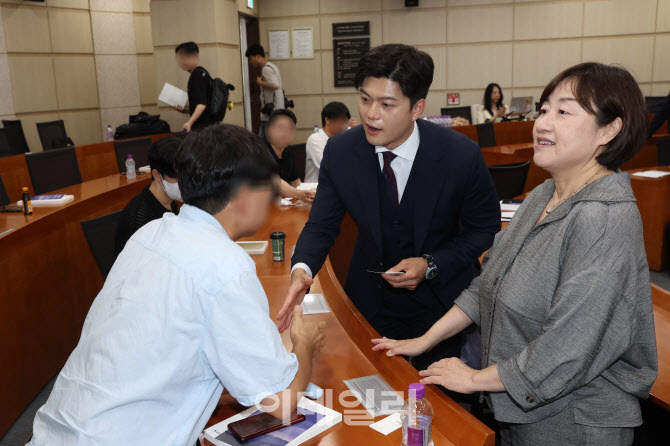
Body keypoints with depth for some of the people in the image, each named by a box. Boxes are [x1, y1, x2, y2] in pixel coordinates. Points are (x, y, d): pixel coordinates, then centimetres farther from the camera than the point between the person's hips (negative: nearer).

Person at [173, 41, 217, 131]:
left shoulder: (197, 75, -11)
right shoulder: (202, 72, 21)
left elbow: (202, 104, -23)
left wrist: (190, 122, -32)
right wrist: (184, 110, 19)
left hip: (202, 126, -10)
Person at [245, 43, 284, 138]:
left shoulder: (266, 69, -12)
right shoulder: (272, 67, 20)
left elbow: (275, 85, -26)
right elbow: (281, 87, 25)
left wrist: (260, 82, -14)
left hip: (270, 114, -10)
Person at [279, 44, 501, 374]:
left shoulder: (461, 155, -22)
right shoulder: (339, 152, -16)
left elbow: (485, 228, -8)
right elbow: (321, 225, -8)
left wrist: (431, 265, -21)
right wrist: (302, 269, -29)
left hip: (441, 298, -1)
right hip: (372, 299, 2)